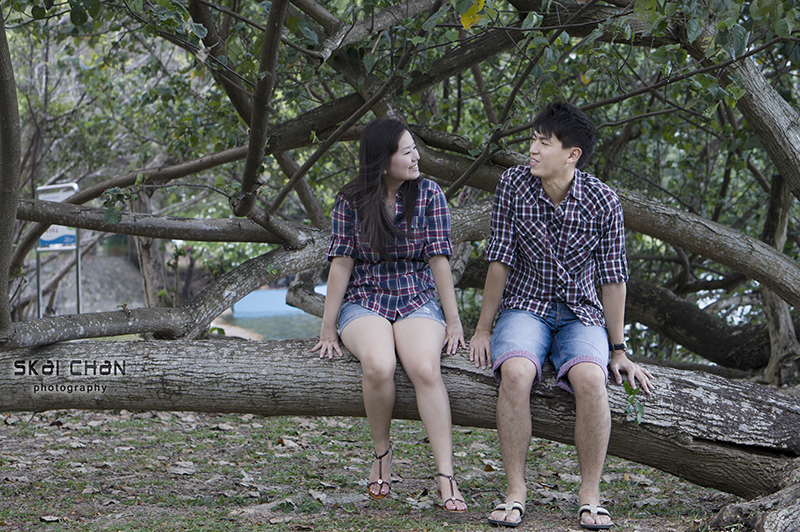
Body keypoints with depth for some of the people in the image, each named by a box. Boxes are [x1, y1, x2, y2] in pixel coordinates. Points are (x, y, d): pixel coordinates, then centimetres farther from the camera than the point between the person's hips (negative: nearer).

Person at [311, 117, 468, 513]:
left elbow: (439, 260, -1)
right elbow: (341, 263, -1)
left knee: (425, 369, -32)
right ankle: (381, 452, -8)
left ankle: (445, 476, -31)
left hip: (418, 301, 1)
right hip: (364, 302, 0)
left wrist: (453, 322, -4)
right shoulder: (351, 201, -1)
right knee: (378, 366, -34)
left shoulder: (429, 195, 1)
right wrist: (328, 329, -3)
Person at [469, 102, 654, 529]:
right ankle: (515, 492, -24)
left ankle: (590, 497, -22)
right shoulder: (513, 185, -7)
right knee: (515, 372, -34)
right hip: (525, 307, 0)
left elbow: (612, 277, -1)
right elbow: (500, 260, -2)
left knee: (590, 378, -33)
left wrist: (618, 350, 0)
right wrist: (483, 329, -3)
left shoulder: (602, 201, -8)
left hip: (581, 314, 0)